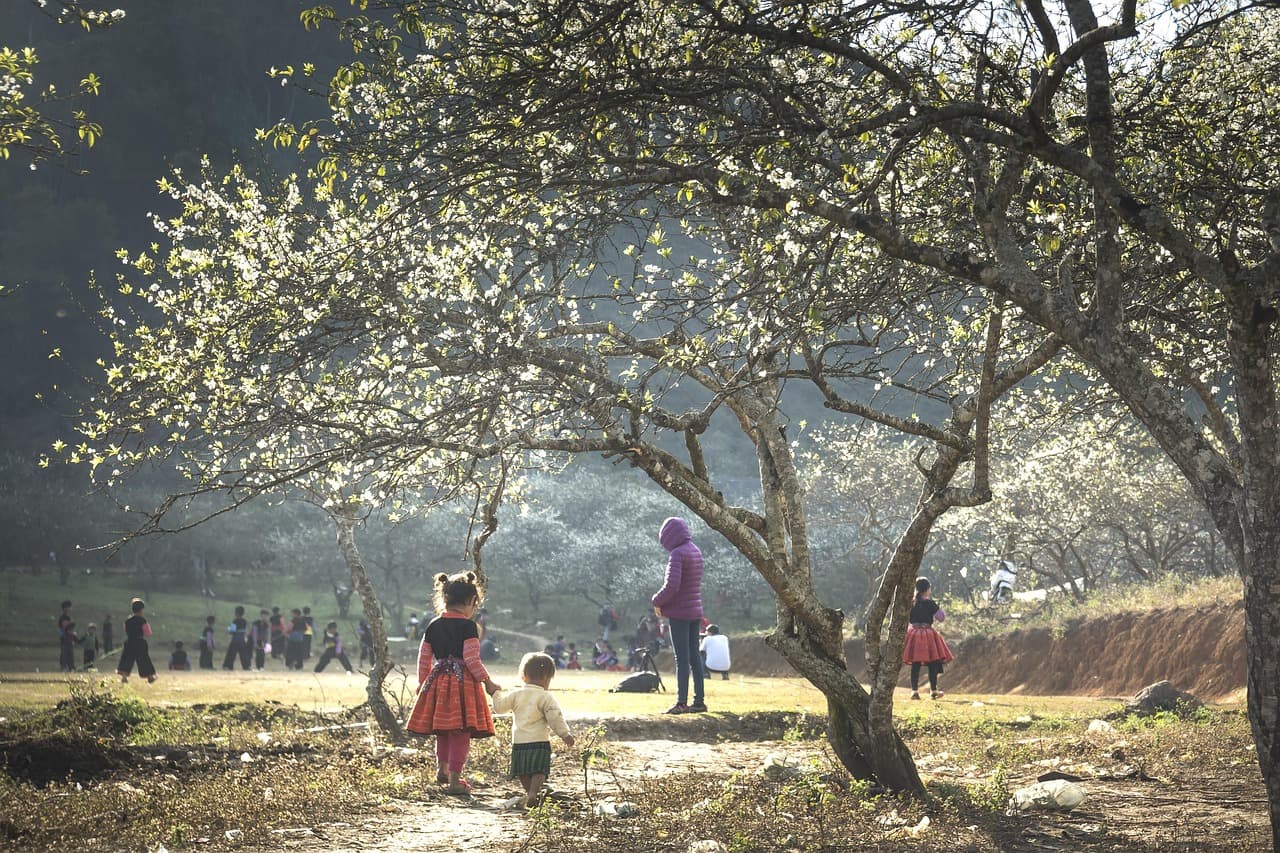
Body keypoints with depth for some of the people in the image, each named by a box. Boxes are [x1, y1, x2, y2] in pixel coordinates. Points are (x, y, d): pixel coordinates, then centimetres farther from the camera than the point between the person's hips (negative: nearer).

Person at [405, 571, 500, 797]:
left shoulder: (433, 626, 5)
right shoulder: (468, 626, -11)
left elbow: (424, 658, 10)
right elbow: (472, 659, -15)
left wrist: (422, 683, 22)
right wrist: (487, 682, -6)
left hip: (437, 682, 5)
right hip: (463, 683, -5)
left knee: (443, 731, 23)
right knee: (461, 733, 0)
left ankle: (442, 768, 32)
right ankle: (455, 780, 0)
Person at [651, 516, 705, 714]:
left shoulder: (677, 554, -15)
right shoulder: (696, 552, 12)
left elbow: (672, 585, -25)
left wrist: (657, 601, -8)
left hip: (680, 612, -8)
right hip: (695, 611, 8)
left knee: (682, 658, -6)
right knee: (694, 656, 11)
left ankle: (681, 702, -4)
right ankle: (699, 701, 13)